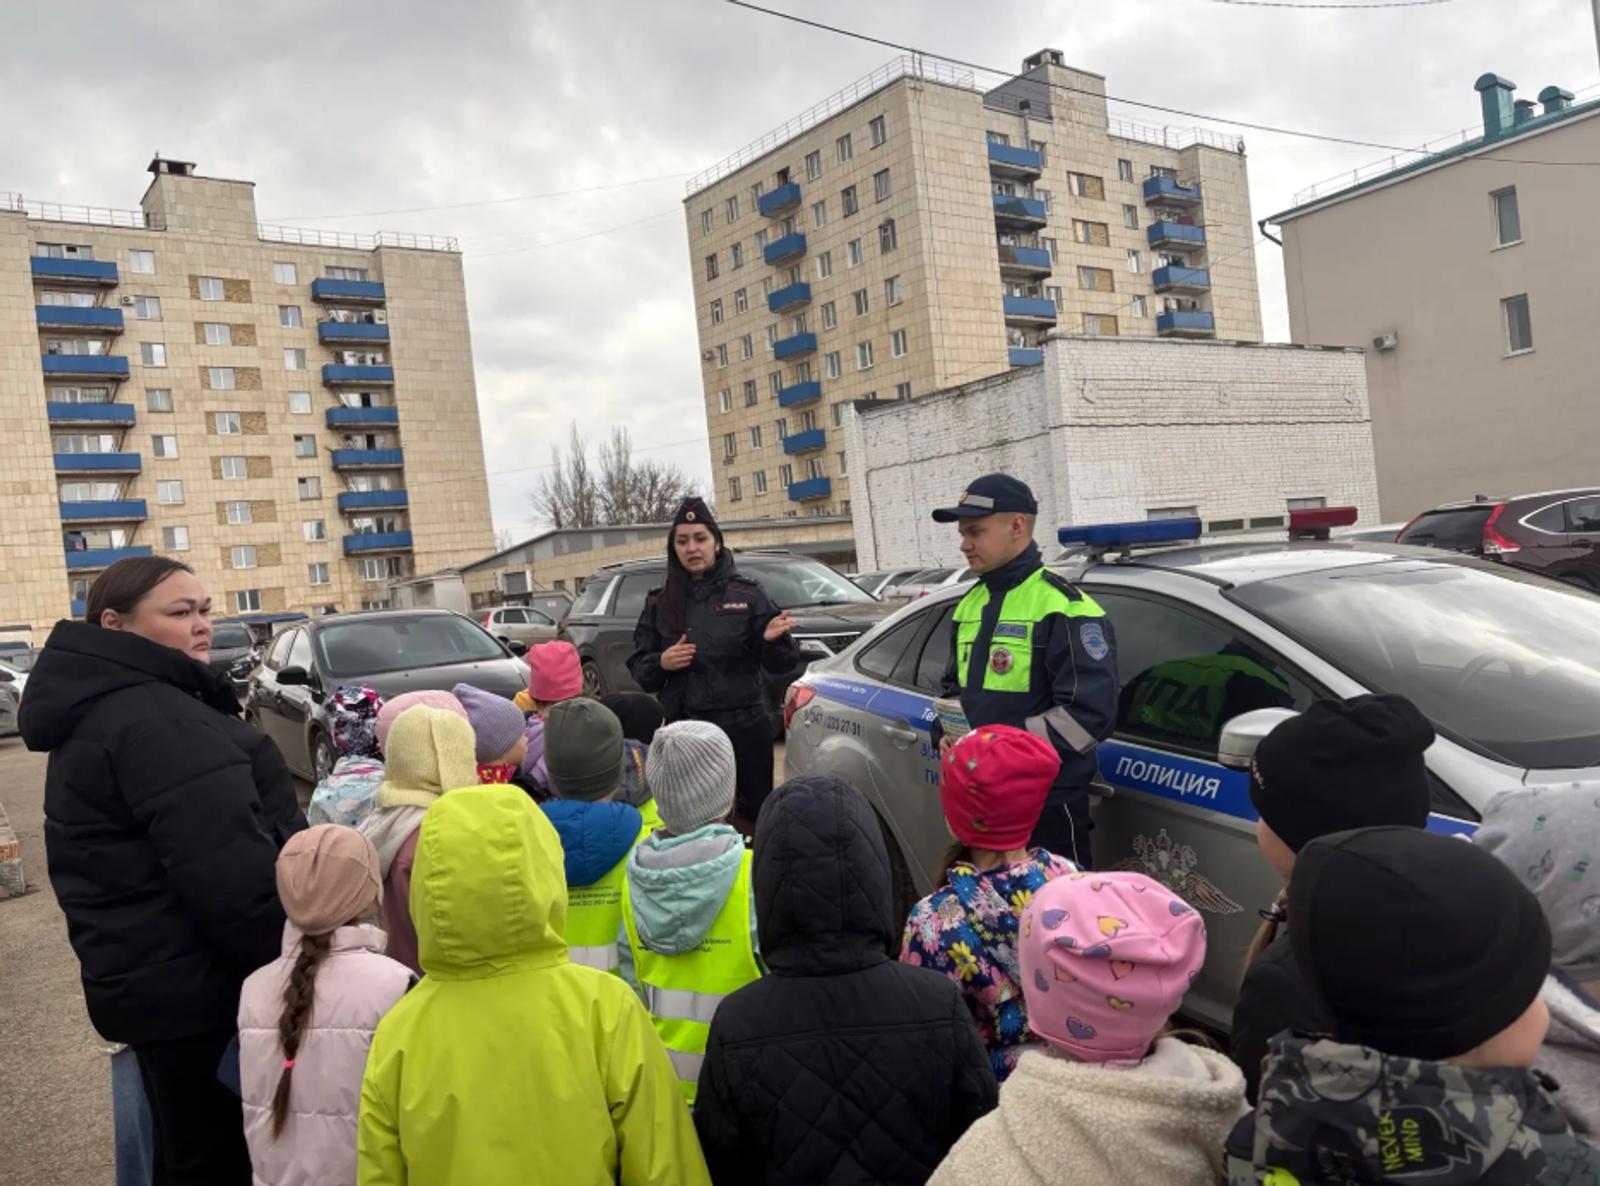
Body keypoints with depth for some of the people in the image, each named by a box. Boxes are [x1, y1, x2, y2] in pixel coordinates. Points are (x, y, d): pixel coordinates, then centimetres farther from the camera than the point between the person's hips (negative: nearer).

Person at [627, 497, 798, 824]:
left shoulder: (747, 594, 1)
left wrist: (774, 641, -21)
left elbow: (779, 666, 0)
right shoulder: (660, 603, 7)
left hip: (744, 727, -1)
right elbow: (639, 668, 10)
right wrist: (661, 664, -11)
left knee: (756, 814, 5)